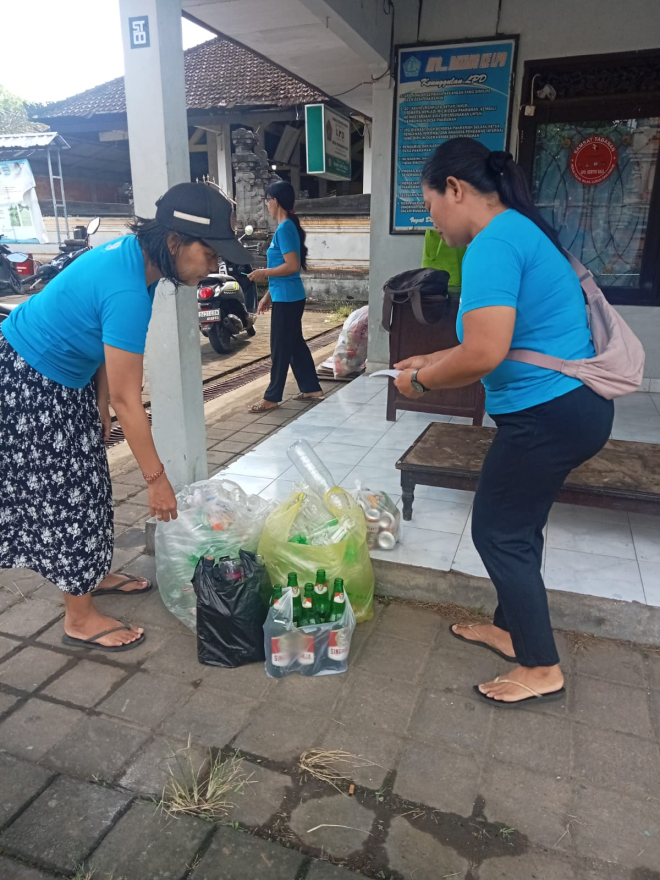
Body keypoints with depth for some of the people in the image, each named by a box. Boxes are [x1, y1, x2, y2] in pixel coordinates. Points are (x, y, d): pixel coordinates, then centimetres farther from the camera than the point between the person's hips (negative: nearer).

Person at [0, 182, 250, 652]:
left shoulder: (133, 255, -5)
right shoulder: (128, 289, -34)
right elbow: (127, 400, -30)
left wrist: (101, 409, 6)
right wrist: (157, 479, -22)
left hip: (62, 379, 9)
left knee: (86, 481, 18)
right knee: (61, 492, 0)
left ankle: (92, 573, 37)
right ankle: (80, 618, 16)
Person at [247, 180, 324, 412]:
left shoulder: (284, 228, -15)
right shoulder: (287, 227, 15)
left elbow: (292, 266, -24)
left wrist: (264, 273, -12)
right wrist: (268, 296, 19)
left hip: (286, 299, -10)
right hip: (288, 296, 10)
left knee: (280, 348, -3)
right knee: (295, 344, 15)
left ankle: (272, 398, 6)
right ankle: (312, 389, 24)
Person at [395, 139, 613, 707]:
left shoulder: (493, 244, -18)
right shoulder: (521, 231, 15)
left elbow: (484, 355, -28)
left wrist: (421, 380, -11)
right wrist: (430, 361, 17)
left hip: (547, 414, -10)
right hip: (573, 404, 10)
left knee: (498, 532, 4)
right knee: (517, 526, 21)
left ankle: (541, 669, 19)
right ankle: (512, 628, 39)